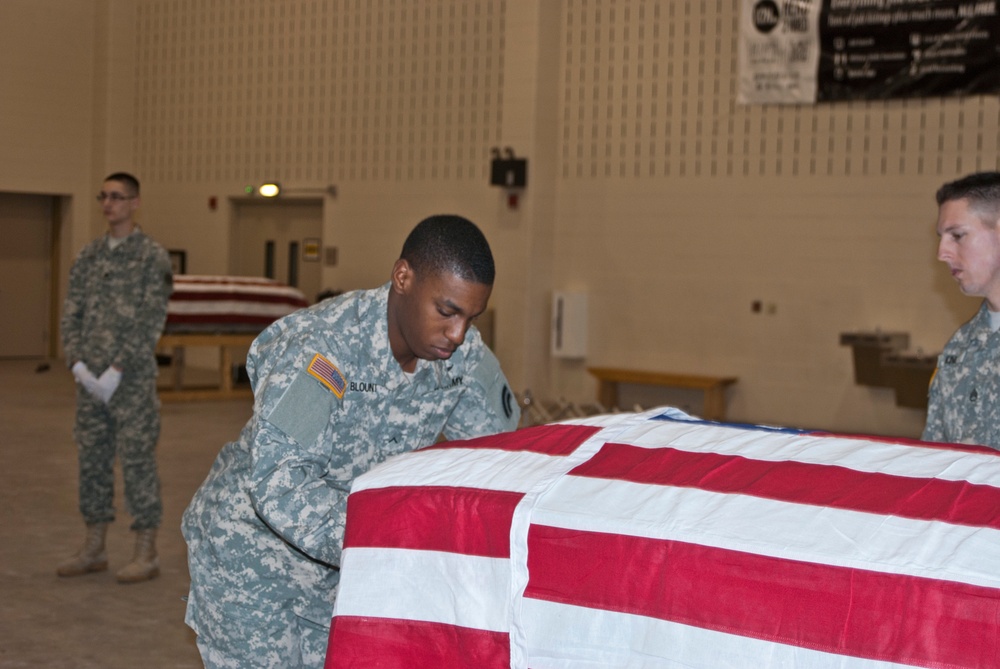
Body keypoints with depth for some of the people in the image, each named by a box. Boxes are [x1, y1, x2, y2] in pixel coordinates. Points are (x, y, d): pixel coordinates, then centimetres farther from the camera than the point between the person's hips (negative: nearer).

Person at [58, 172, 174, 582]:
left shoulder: (152, 256, -6)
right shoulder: (89, 255, 11)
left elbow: (151, 322, -12)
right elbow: (72, 313, 8)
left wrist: (116, 371, -16)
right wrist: (79, 366, -6)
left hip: (132, 379, -6)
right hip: (90, 379, 6)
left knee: (137, 460, -2)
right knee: (91, 459, 10)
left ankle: (146, 555, 6)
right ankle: (93, 550, 20)